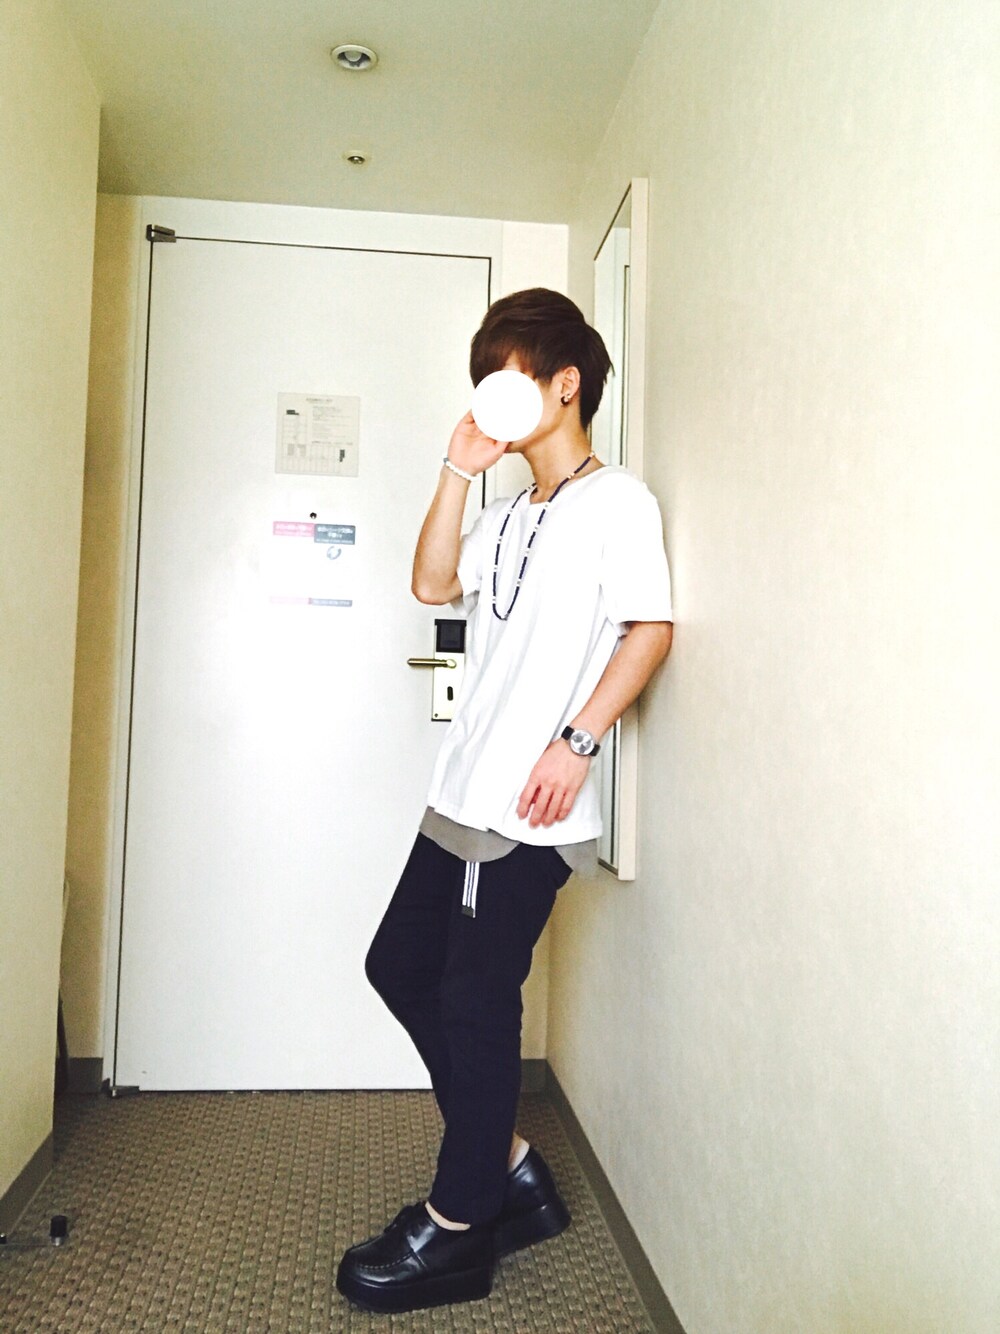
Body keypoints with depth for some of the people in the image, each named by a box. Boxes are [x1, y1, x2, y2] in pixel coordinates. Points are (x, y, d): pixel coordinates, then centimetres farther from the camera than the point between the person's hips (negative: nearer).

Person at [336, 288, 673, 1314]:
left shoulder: (616, 499, -4)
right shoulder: (511, 513, 22)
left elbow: (652, 628, -12)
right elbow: (433, 584, 12)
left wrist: (576, 740, -19)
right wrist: (458, 470, 7)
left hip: (533, 807, -9)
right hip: (464, 794, 9)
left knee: (475, 998, -2)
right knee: (400, 965, 13)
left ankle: (456, 1229, 19)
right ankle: (511, 1171, 27)